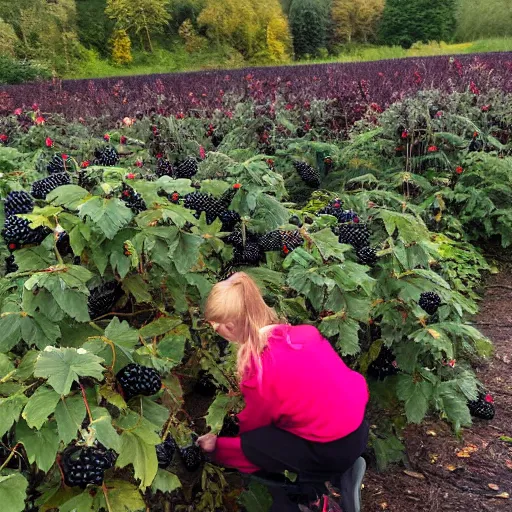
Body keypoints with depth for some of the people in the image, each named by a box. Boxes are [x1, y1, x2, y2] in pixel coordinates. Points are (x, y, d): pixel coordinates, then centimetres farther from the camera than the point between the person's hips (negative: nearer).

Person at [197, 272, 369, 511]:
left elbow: (253, 423, -1)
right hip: (357, 425, 8)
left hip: (333, 449, -8)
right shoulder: (302, 333, 0)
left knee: (248, 445, -1)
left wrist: (217, 446, 16)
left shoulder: (260, 368, -20)